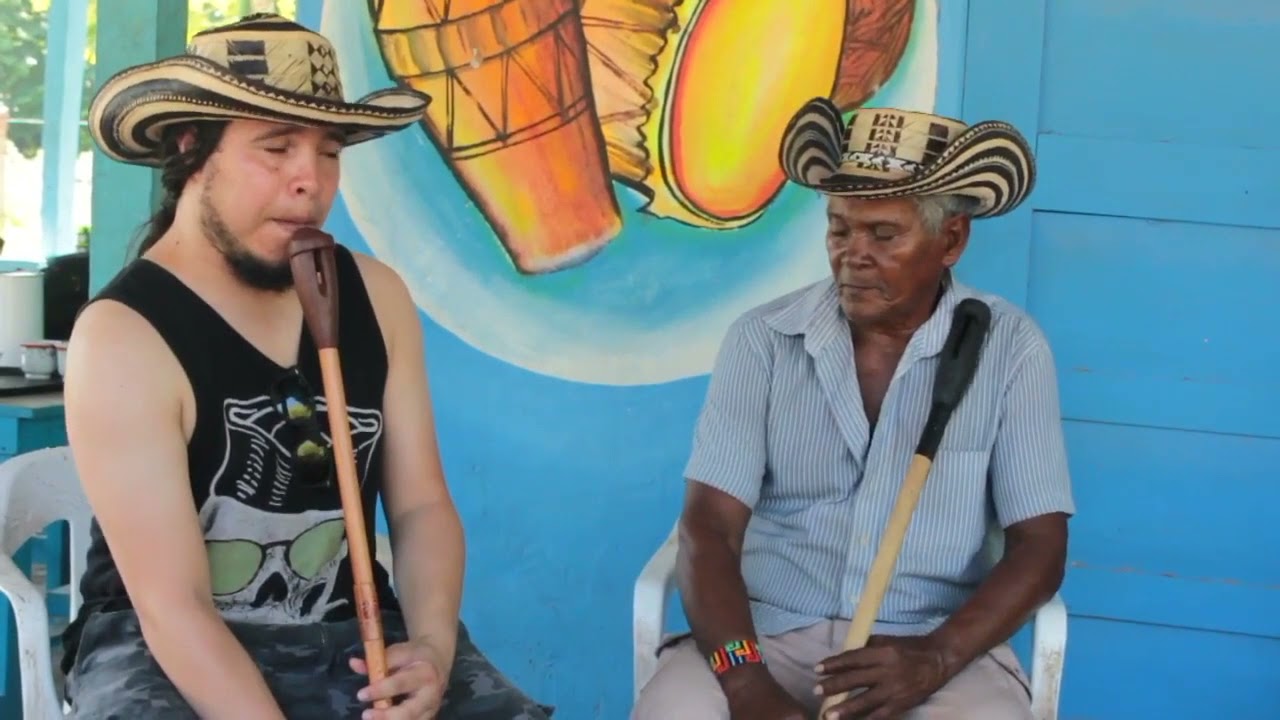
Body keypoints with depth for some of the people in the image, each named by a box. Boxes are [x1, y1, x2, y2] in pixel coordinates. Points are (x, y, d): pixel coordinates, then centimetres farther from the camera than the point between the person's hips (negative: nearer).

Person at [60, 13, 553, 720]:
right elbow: (172, 606, -21)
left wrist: (432, 648, -15)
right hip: (162, 648, -4)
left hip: (352, 632, 4)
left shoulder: (375, 293, 1)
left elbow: (421, 507, 3)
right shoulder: (121, 338, -16)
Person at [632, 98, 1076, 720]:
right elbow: (709, 526, -5)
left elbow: (1039, 547, -2)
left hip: (938, 642, 0)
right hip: (767, 630, 0)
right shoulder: (762, 337, 0)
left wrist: (936, 658, -20)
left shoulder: (1010, 348, -1)